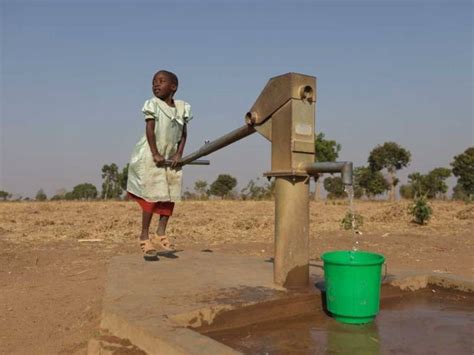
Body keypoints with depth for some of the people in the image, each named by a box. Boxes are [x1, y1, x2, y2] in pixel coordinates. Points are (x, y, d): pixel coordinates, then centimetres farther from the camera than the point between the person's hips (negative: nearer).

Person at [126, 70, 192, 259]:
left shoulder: (182, 107, 6)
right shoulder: (153, 104, -6)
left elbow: (183, 134, 7)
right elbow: (149, 129, -13)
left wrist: (179, 155, -5)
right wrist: (155, 154, -20)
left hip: (170, 158, 5)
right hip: (151, 157, -5)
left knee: (170, 196, 4)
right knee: (153, 196, -5)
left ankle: (160, 235, 14)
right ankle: (144, 237, 5)